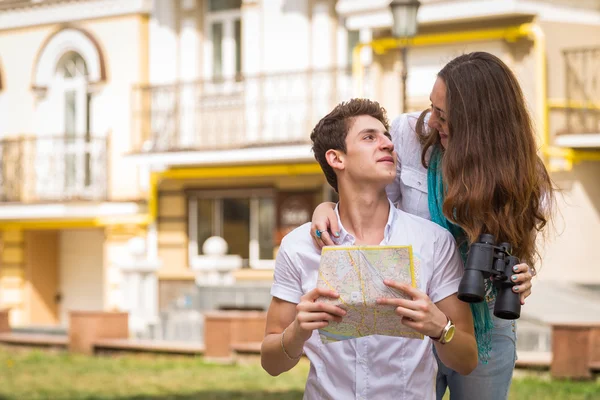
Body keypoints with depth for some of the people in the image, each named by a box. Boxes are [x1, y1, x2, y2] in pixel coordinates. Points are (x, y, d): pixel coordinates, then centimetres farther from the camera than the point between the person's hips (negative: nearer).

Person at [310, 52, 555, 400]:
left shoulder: (521, 175, -12)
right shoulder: (409, 133, -12)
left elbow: (521, 251, -3)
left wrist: (522, 278, -27)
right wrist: (327, 208, -22)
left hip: (486, 330, 0)